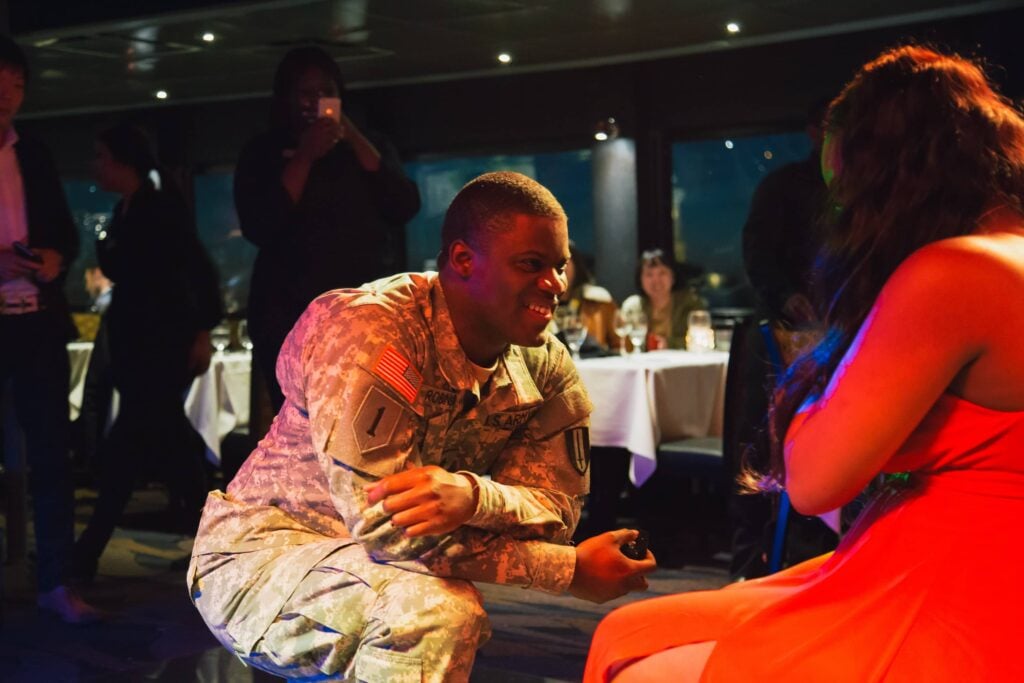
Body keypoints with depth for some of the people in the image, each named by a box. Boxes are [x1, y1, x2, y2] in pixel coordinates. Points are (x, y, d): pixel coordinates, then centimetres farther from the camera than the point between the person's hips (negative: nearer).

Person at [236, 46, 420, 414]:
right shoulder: (262, 155, 8)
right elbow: (260, 229, -7)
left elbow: (406, 207, 2)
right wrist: (304, 157, -9)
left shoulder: (369, 145, 16)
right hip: (292, 316, -2)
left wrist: (356, 142, -6)